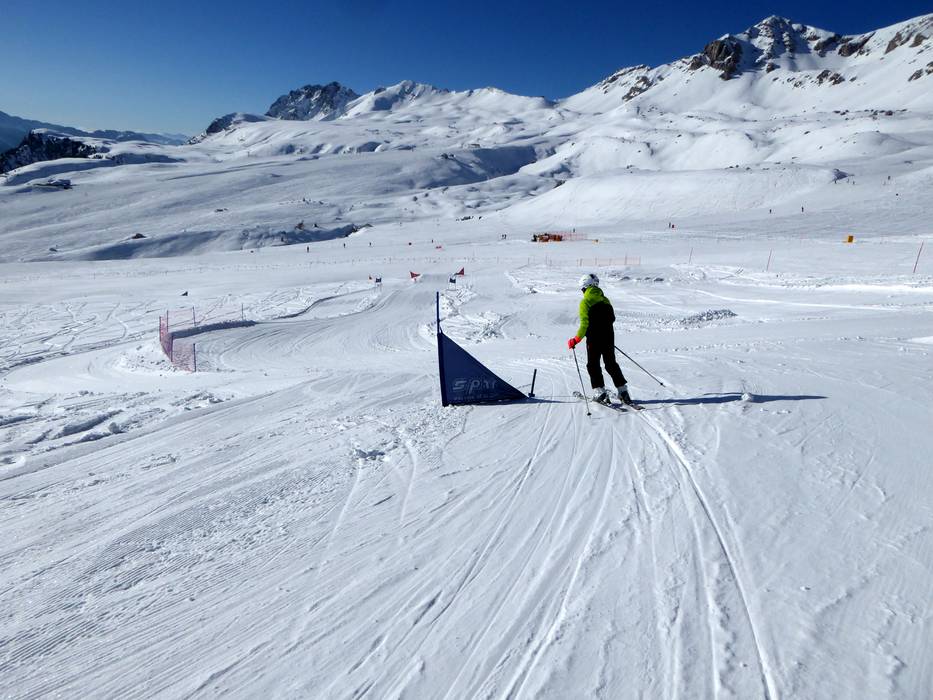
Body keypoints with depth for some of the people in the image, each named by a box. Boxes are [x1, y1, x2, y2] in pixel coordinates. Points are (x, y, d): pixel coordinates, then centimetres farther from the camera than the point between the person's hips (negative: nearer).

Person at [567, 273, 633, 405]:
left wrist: (575, 340, -13)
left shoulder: (585, 302, -12)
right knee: (611, 364, 16)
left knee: (593, 365, 8)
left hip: (594, 339, -5)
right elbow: (612, 318, 12)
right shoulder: (605, 300, 6)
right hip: (609, 337, 5)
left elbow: (585, 324, -18)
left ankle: (600, 393, 4)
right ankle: (623, 391, 14)